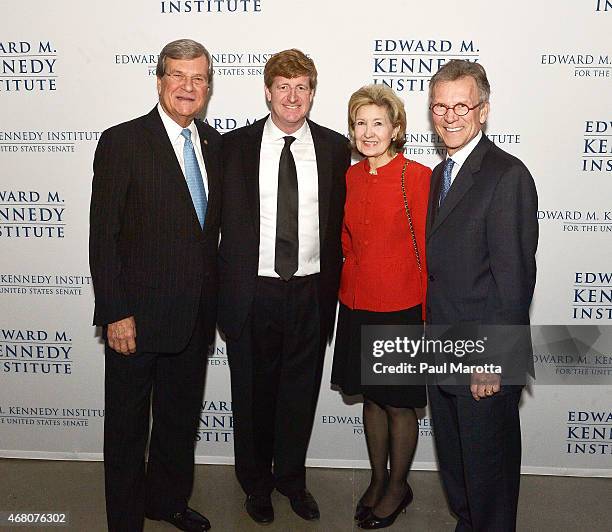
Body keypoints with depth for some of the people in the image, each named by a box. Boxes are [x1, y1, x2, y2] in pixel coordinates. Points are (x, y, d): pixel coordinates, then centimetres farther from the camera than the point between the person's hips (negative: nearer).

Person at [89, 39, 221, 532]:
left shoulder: (214, 143, 6)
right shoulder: (121, 142, -11)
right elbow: (103, 237, -12)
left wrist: (214, 299, 10)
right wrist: (115, 314, -16)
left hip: (196, 315, 6)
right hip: (138, 315, -5)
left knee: (181, 417, 21)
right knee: (128, 425, 11)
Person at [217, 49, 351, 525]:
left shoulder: (335, 147, 3)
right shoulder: (236, 145, -1)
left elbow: (339, 223, 4)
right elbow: (228, 222, -1)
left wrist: (330, 285, 1)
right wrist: (229, 287, -3)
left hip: (310, 292, 1)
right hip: (253, 290, -1)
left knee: (301, 391, 15)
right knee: (253, 392, 13)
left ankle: (291, 477, 38)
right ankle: (257, 482, 36)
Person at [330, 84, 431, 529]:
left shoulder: (418, 177, -12)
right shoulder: (350, 177, 4)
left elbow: (429, 251, -11)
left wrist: (428, 316, -10)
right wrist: (353, 283, 10)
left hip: (401, 309, -5)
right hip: (357, 307, 5)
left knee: (399, 404, 10)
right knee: (371, 398, 18)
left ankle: (398, 486, 32)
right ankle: (378, 480, 38)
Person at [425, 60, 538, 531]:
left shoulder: (507, 176, -16)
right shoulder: (440, 174, 11)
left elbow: (514, 278, -20)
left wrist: (493, 360, -19)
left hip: (486, 365, -8)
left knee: (488, 466, 11)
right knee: (454, 461, 23)